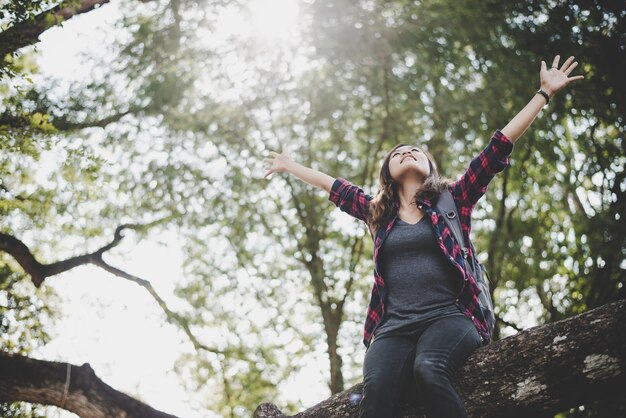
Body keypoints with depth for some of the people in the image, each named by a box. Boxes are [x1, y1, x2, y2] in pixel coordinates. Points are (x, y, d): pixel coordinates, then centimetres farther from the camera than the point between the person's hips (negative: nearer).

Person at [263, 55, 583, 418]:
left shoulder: (452, 201, 14)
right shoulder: (377, 213, 22)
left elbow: (498, 149, 11)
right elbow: (334, 186, 37)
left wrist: (545, 93, 10)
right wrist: (290, 166, 49)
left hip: (449, 316, -2)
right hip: (394, 325, 2)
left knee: (428, 370, -36)